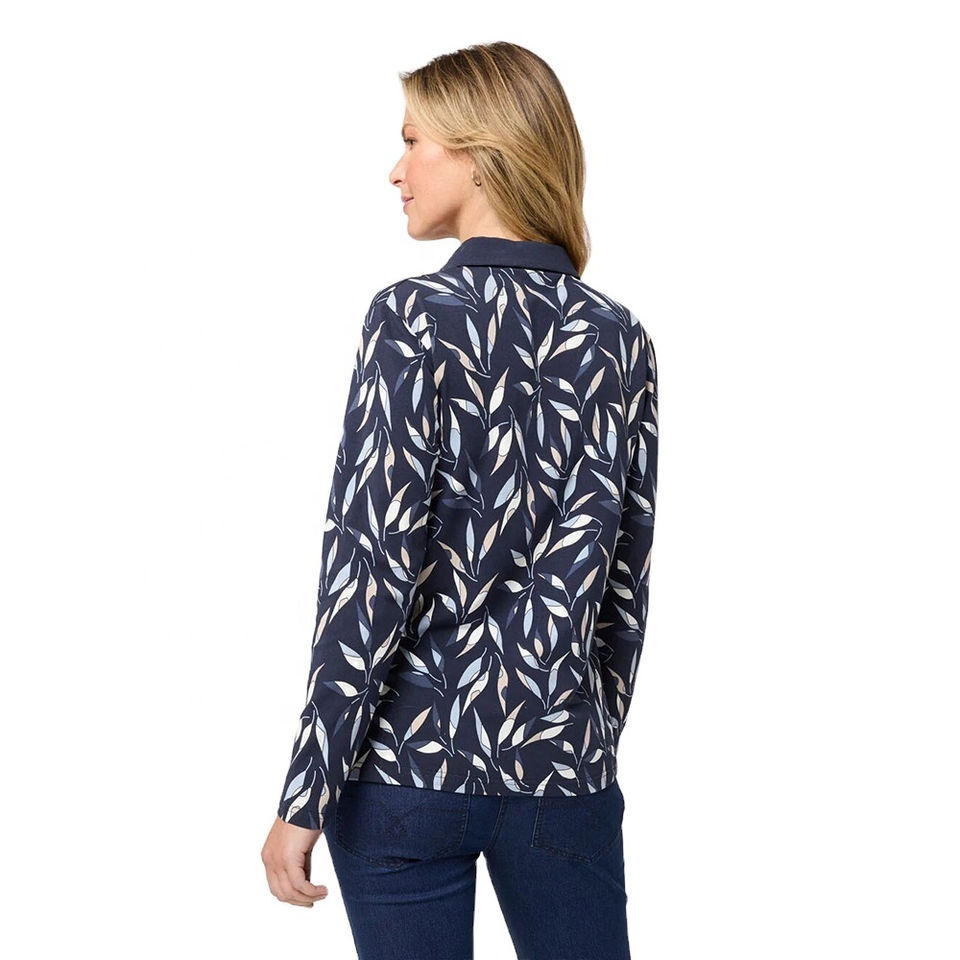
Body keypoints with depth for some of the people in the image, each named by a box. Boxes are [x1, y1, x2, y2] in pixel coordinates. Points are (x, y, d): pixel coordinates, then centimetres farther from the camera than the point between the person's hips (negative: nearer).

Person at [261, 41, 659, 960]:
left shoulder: (414, 318, -11)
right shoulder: (618, 338, 2)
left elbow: (372, 567, -14)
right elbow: (622, 580, 7)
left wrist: (304, 798, -9)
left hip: (409, 760, -3)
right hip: (563, 765, 4)